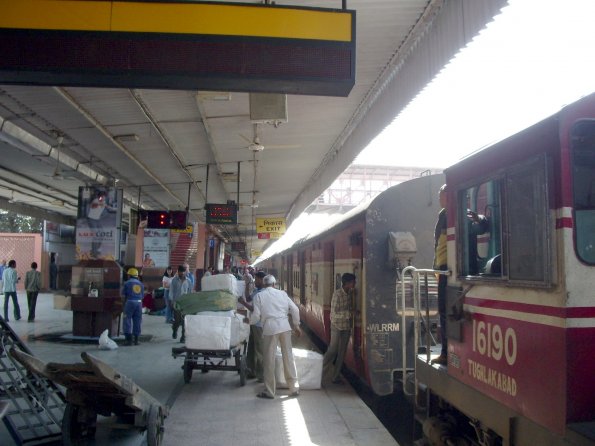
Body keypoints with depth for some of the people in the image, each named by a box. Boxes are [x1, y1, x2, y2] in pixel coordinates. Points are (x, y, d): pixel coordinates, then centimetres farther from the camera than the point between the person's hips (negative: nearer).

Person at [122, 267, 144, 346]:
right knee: (137, 322, 10)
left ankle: (129, 339, -6)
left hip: (130, 302, -4)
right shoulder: (141, 284, 11)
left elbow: (123, 294, 1)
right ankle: (136, 340, 11)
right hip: (139, 303, 4)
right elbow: (142, 296, 12)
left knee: (127, 321, 1)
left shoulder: (127, 283, -2)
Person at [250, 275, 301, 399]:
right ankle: (294, 388, 17)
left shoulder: (259, 296, 4)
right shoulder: (282, 293, 12)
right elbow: (295, 309, 8)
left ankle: (269, 391, 12)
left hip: (270, 329, -3)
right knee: (288, 357, 10)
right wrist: (296, 326, 18)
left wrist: (249, 321, 19)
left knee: (269, 360, 6)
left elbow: (256, 316, -1)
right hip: (285, 327, 3)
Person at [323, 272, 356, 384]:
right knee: (333, 350, -3)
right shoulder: (337, 294, -17)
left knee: (342, 352, 9)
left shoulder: (350, 293, 3)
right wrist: (350, 313, -22)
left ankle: (335, 376, 17)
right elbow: (335, 313, -19)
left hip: (347, 326, 6)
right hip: (337, 326, -6)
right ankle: (322, 372, 14)